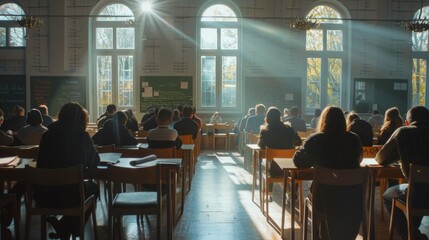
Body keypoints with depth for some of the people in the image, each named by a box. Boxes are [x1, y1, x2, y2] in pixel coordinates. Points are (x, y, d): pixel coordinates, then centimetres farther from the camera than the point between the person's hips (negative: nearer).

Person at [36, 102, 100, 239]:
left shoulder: (47, 135, 1)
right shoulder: (82, 136, -5)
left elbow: (41, 163, 12)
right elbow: (94, 162, 6)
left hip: (43, 196, 3)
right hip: (71, 195, -3)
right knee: (93, 187, 31)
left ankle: (62, 229, 35)